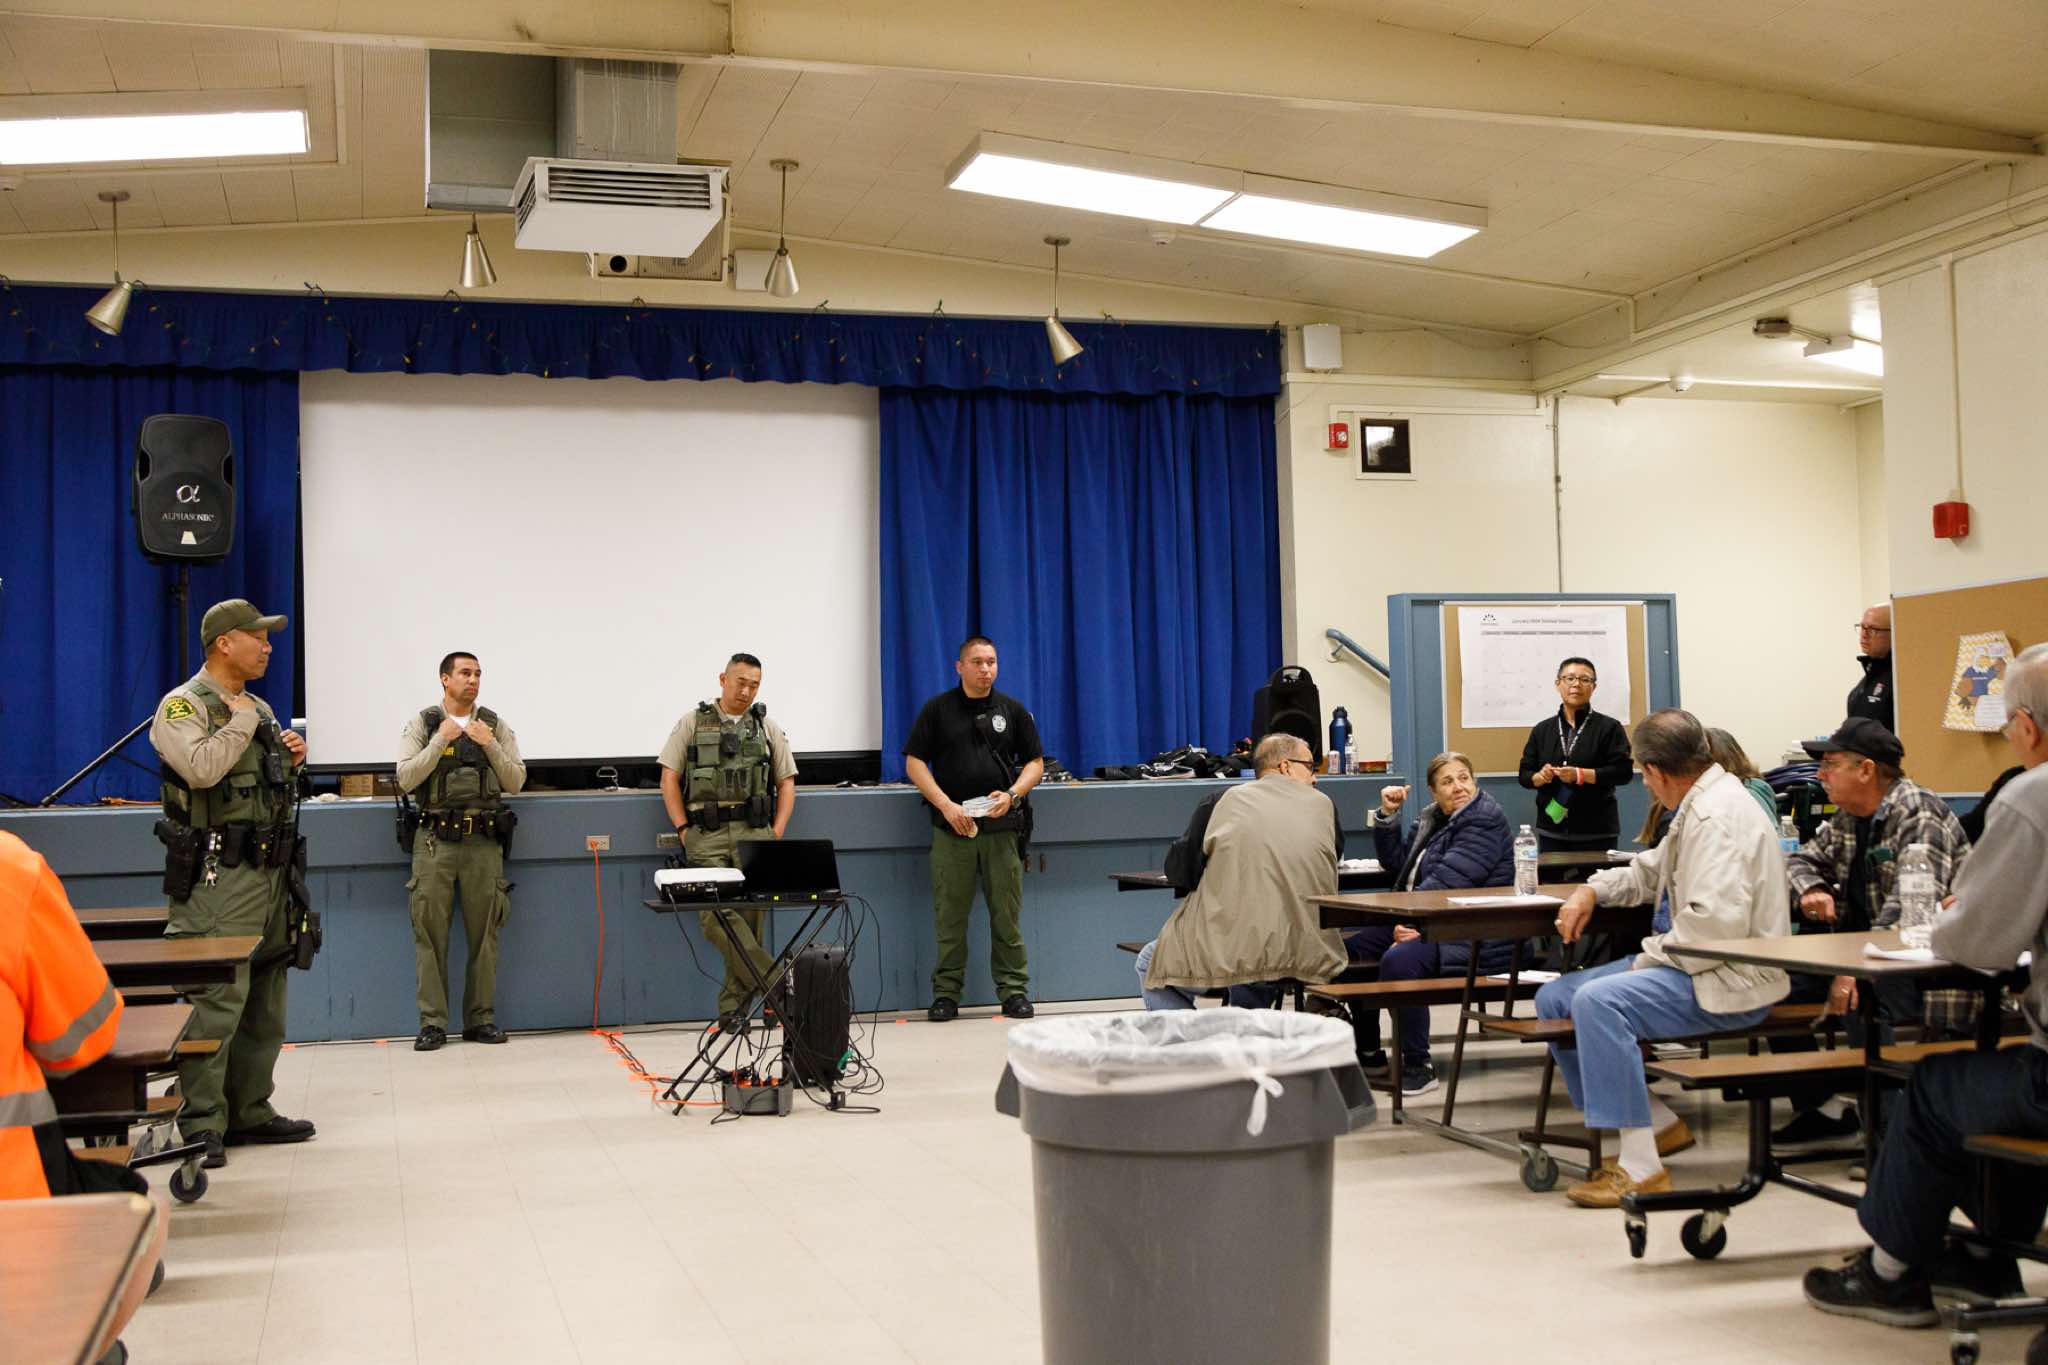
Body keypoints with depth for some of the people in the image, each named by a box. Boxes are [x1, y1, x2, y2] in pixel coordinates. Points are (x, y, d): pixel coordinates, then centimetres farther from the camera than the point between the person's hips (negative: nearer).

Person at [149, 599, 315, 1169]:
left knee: (265, 1003, 12)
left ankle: (250, 1112, 21)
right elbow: (200, 769, -26)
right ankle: (202, 1127, -5)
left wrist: (292, 760, 8)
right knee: (217, 1002, -11)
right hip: (218, 876, -9)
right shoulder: (183, 706, -7)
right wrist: (242, 721, -14)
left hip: (269, 871, 9)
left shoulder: (260, 709, 18)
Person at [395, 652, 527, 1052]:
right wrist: (441, 741, -12)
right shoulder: (422, 725, 5)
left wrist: (490, 745, -8)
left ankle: (480, 1019, 12)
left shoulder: (495, 726, 8)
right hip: (435, 839, -1)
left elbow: (515, 782, 5)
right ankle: (432, 1022, 4)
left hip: (483, 840, 1)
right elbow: (406, 779, -5)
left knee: (484, 933, 3)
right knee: (430, 933, -2)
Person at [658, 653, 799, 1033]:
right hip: (706, 835, -2)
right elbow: (669, 778, 7)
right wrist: (683, 830, -2)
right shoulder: (693, 723, 10)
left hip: (754, 834, 2)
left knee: (749, 918, -1)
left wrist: (776, 833, 3)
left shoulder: (768, 727, 14)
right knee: (716, 913, -20)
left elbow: (787, 783, 15)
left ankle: (731, 1008, 7)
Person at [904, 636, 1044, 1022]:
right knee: (950, 914, 2)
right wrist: (946, 805, -10)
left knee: (1007, 914, 2)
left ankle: (1013, 990, 10)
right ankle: (946, 993, 10)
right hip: (951, 827, -1)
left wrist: (1012, 795, -8)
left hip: (1002, 827, 1)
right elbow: (914, 762, 2)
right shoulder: (937, 709, 5)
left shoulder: (1012, 710, 9)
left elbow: (1035, 763, 11)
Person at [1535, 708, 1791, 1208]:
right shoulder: (1701, 805, 16)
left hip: (1733, 979, -11)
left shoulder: (1717, 815, -18)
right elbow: (1651, 873, 28)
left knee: (1597, 1001, -31)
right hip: (1694, 964, 11)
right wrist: (1593, 890, 10)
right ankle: (1661, 1123, 10)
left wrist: (1652, 956, -16)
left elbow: (1719, 922, -28)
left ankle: (1641, 1167, -27)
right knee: (1554, 1000, 6)